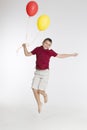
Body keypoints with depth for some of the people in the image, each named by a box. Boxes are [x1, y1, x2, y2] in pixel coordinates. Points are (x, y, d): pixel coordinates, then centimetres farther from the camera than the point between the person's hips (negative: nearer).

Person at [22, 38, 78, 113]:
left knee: (41, 91, -12)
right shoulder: (37, 49, 1)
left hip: (45, 73, -3)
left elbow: (60, 56, 4)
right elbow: (27, 54, 6)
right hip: (37, 73, 3)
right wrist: (24, 47, -11)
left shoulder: (50, 52, -6)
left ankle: (45, 95, 27)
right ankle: (39, 104, 21)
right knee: (35, 90, -5)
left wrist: (72, 55, 4)